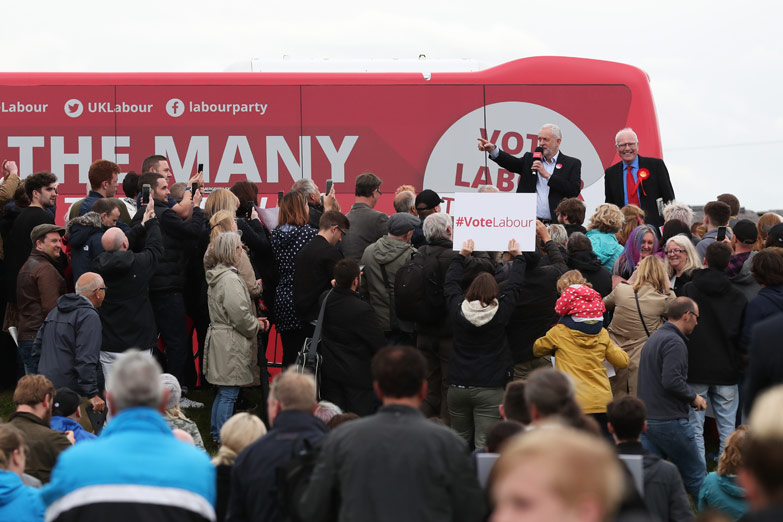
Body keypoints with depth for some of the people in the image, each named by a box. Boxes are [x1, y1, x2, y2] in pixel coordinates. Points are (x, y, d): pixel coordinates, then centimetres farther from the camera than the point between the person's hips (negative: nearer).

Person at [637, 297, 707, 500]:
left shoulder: (654, 338, 16)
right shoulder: (674, 342, -15)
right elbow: (671, 381, -26)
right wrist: (694, 398, -9)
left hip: (646, 419, 9)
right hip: (669, 421, -9)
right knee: (695, 475, 5)